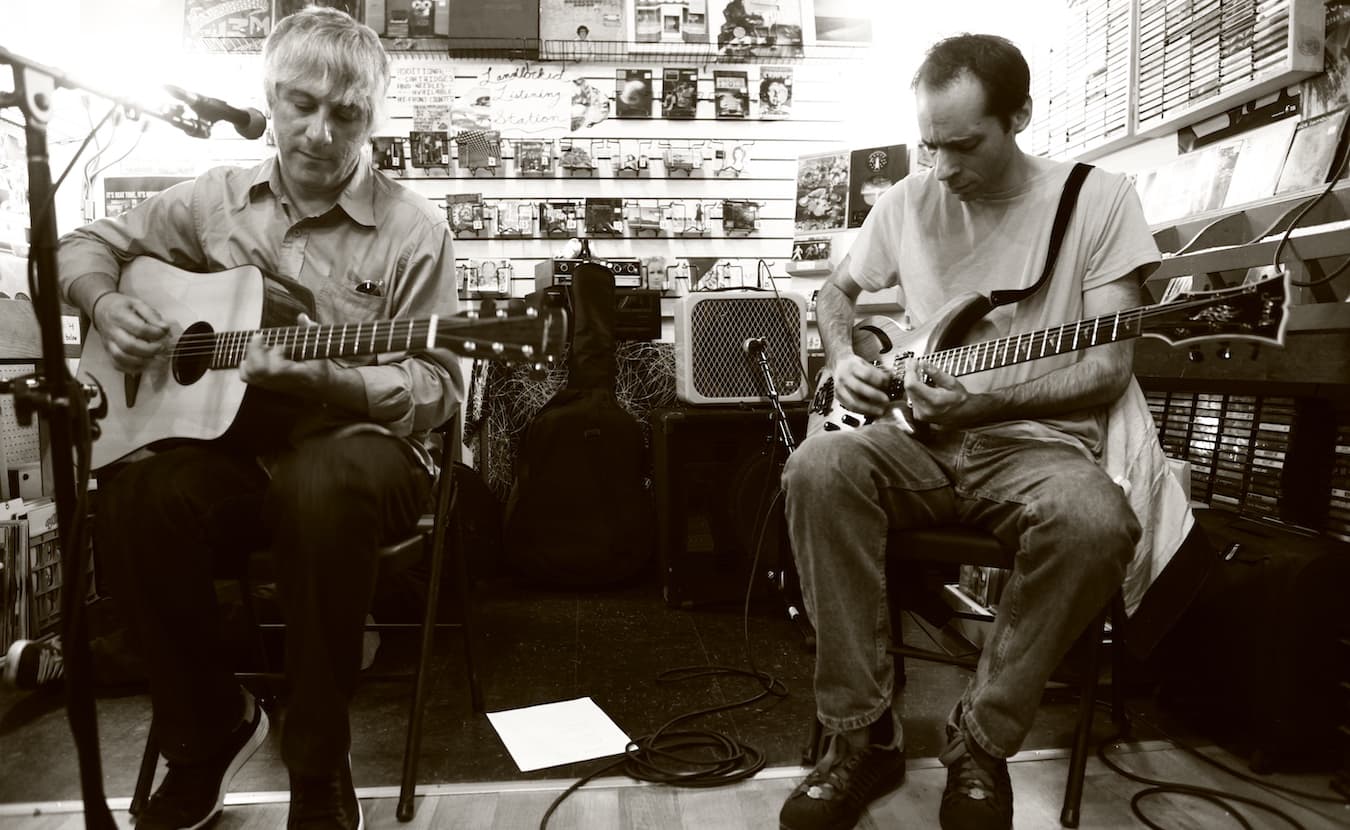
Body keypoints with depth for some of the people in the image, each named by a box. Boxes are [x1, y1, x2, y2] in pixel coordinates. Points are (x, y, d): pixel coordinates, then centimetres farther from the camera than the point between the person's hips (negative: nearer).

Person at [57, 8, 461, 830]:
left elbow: (436, 389, -8)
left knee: (325, 484, -39)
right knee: (135, 499, -29)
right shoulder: (216, 199, 9)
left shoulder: (414, 229, -5)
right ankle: (211, 728, -1)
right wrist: (107, 307, -1)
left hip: (356, 449, -3)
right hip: (231, 444, 4)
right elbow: (90, 243, 21)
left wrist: (324, 377, -24)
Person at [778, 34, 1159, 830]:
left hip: (1037, 440, -2)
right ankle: (865, 734, -18)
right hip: (922, 436, 3)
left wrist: (983, 398, -19)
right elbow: (836, 293, 22)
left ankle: (982, 745, -13)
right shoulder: (908, 200, 9)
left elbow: (1109, 365, -6)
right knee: (821, 466, -30)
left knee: (1096, 522, -36)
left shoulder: (1098, 197, -1)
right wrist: (846, 362, 1)